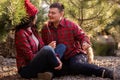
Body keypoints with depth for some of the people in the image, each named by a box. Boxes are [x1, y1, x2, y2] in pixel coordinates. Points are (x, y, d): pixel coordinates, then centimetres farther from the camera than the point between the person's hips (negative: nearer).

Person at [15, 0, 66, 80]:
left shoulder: (33, 30, 10)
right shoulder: (21, 34, -17)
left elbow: (42, 47, 4)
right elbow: (30, 57, -19)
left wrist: (56, 58, -12)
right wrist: (49, 48, -9)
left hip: (36, 63, 9)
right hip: (27, 69, -9)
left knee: (62, 46, 5)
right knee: (47, 49, -33)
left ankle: (45, 72, -17)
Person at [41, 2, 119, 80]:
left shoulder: (70, 25, -6)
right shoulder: (45, 28, 2)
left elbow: (83, 36, -5)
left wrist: (85, 43, -29)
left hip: (76, 54, -3)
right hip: (61, 59, 4)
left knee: (76, 65, -39)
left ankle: (105, 72, -38)